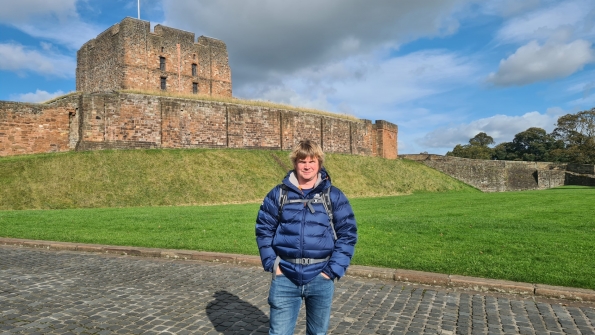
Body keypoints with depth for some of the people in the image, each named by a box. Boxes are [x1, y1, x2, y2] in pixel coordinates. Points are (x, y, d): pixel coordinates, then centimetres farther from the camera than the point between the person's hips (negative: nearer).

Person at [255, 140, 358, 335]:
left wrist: (334, 270, -7)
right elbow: (263, 229, 5)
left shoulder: (334, 196, -1)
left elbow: (348, 233, -1)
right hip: (285, 278, 0)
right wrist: (271, 263, -3)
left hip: (320, 279, 0)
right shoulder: (278, 194, 1)